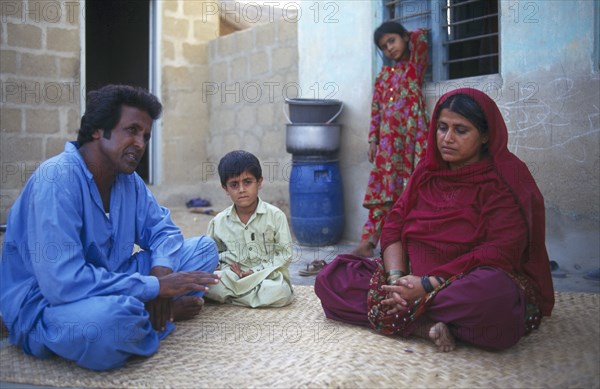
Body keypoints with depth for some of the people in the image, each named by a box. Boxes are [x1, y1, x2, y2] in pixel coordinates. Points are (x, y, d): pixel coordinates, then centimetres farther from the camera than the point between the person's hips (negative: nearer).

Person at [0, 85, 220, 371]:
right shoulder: (56, 180, -23)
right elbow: (62, 283, -31)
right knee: (109, 316, -41)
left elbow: (162, 229, 9)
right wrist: (155, 287, -26)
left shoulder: (128, 178, 1)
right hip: (44, 305, -7)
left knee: (204, 247, 4)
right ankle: (164, 312, -9)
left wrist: (162, 271, -15)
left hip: (111, 287, 8)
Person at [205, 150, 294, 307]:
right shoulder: (218, 222, 2)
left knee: (280, 292, -35)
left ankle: (230, 296, -17)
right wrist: (229, 266, -10)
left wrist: (257, 271, -13)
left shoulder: (276, 215, -5)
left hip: (269, 276, 0)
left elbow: (284, 254, -4)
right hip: (234, 276, 0)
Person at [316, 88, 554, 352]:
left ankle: (397, 315, -21)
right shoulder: (427, 171, 11)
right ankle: (424, 325, -23)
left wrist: (428, 285, -24)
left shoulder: (504, 181, -7)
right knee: (329, 278, -12)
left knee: (493, 291, -42)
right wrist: (397, 278, -16)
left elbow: (501, 252, -18)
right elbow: (394, 225, 4)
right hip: (415, 280, 5)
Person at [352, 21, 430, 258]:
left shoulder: (416, 65, 11)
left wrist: (407, 37, 20)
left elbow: (420, 36, -1)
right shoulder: (383, 75, 19)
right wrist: (373, 139, 7)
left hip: (412, 133, -3)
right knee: (383, 188, 0)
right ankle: (368, 242, -2)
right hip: (388, 138, 3)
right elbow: (376, 110, 15)